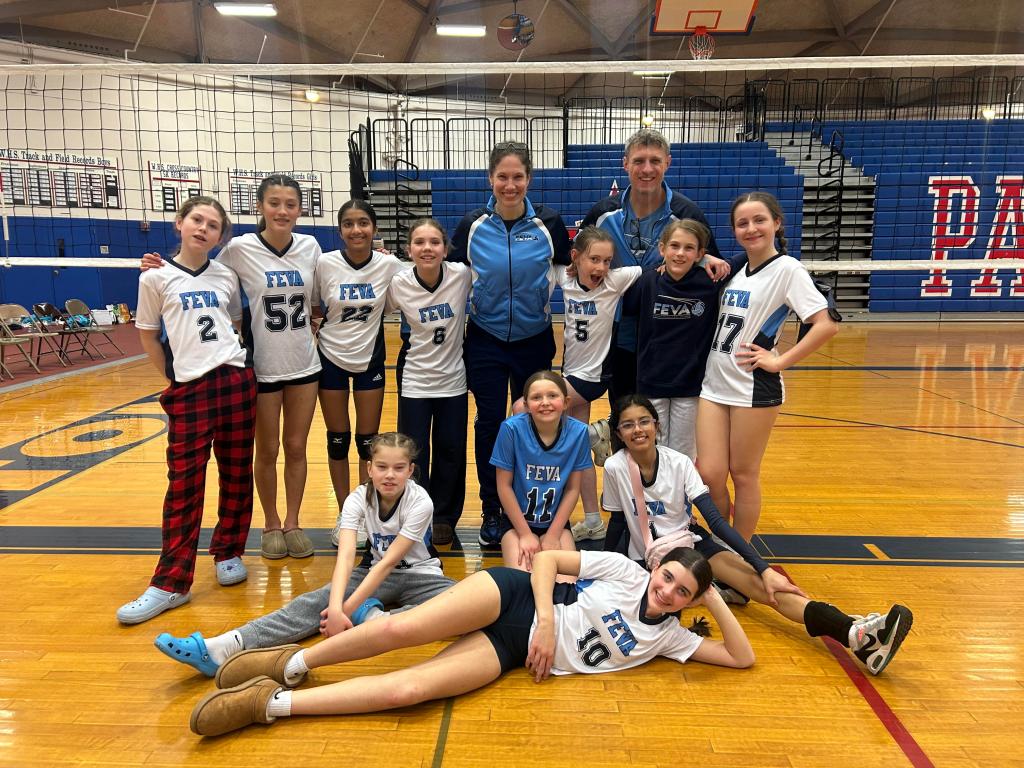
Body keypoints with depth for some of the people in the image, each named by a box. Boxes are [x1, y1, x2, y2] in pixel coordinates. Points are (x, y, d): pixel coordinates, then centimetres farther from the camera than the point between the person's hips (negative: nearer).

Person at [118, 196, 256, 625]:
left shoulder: (226, 278, 9)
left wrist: (228, 357, 13)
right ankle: (171, 582, 7)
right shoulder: (156, 279, 1)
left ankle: (229, 553, 27)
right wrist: (174, 376, 6)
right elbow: (148, 336, 6)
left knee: (236, 473, 9)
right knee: (184, 484, -1)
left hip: (237, 379, 3)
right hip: (188, 386, -3)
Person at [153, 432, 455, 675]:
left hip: (418, 575, -2)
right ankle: (219, 648, -38)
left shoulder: (419, 502, -22)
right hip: (376, 572, 2)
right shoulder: (359, 499, -14)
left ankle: (374, 618, -42)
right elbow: (345, 556, -28)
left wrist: (347, 608, -32)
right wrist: (336, 607, -44)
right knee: (315, 603, -25)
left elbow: (389, 562, -26)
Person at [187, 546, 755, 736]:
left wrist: (715, 600, -3)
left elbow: (742, 657, 6)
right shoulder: (625, 571, 1)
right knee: (402, 628, -28)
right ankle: (293, 663, -3)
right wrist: (546, 618, -15)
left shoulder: (667, 637, 9)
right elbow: (545, 557, -2)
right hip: (513, 597, -1)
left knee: (407, 689, -21)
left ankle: (272, 703, -10)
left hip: (511, 653, 1)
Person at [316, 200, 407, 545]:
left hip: (370, 359, 0)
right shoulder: (325, 263, -12)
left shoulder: (389, 265, -11)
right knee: (337, 440, 8)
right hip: (331, 358, 0)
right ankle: (344, 515, 23)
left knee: (368, 441, 6)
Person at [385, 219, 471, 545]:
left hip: (453, 380, 1)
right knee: (413, 455, 5)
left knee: (450, 452, 10)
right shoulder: (398, 284, -12)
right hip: (414, 382, -1)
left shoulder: (462, 276, -15)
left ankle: (444, 518, 30)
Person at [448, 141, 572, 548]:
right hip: (485, 341, 0)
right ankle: (491, 511, 16)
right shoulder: (472, 225, -4)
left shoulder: (549, 223, -5)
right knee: (490, 423, 1)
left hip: (534, 341, 0)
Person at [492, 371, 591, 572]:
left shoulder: (578, 432, -13)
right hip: (516, 520, -1)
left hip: (556, 521, 2)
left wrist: (553, 535, -6)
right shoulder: (512, 428, -20)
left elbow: (573, 489, -4)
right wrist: (525, 534, -9)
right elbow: (504, 485, -11)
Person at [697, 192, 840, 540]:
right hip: (714, 383, 5)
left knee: (743, 475, 6)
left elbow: (826, 325, -16)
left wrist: (779, 361, -14)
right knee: (710, 475, 4)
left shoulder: (787, 269, -8)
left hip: (755, 388, -5)